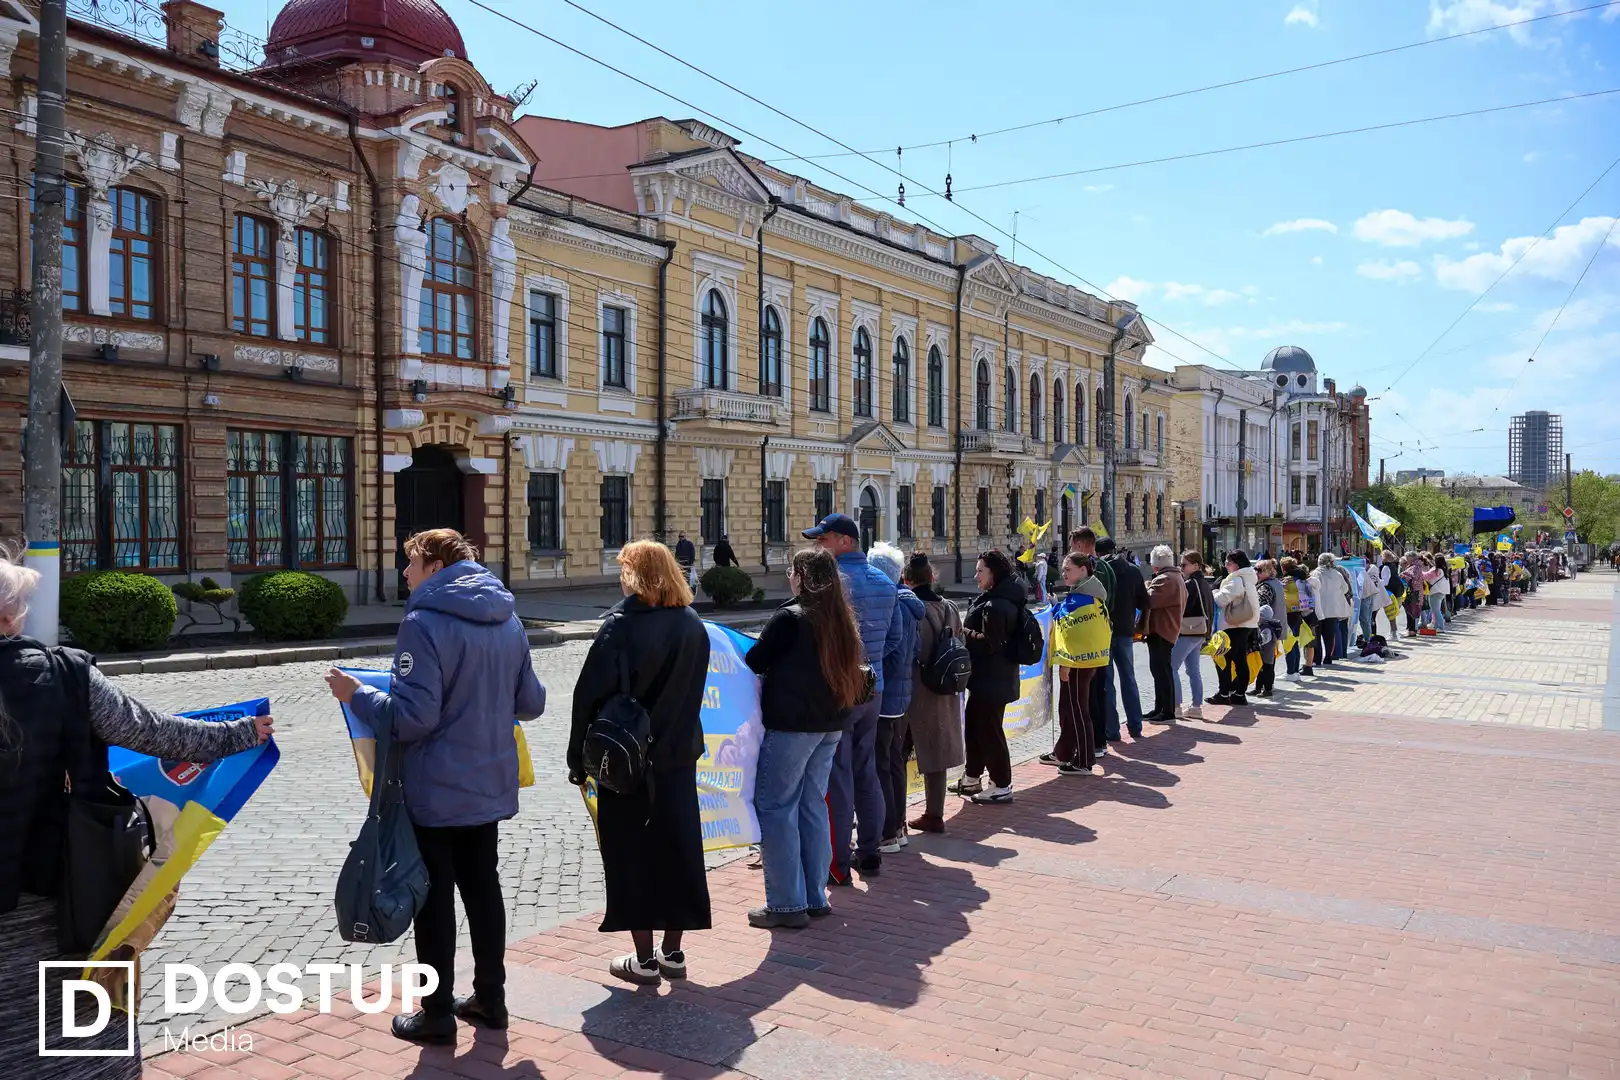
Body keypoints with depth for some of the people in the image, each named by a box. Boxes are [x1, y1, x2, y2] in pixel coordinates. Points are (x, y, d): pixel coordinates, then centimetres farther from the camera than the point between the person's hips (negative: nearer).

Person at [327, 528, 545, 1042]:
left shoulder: (424, 623, -18)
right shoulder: (508, 620, 5)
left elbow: (412, 715, -23)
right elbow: (531, 703, 10)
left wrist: (356, 693, -9)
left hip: (436, 792, -7)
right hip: (491, 786, 7)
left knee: (434, 897, 6)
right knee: (483, 888, 17)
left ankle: (437, 1013, 17)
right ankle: (490, 998, 28)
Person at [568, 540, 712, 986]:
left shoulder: (621, 625, -15)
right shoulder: (695, 627, 3)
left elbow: (591, 695, -15)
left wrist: (578, 759, -7)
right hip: (679, 758, 5)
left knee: (632, 855, 5)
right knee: (677, 849, 13)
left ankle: (644, 959, 11)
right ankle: (673, 952, 21)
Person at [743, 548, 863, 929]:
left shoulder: (790, 618, -16)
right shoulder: (841, 620, 7)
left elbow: (755, 662, -11)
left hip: (789, 726, -8)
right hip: (829, 726, 8)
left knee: (775, 807, 1)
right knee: (812, 806, 15)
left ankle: (787, 904, 3)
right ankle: (816, 897, 21)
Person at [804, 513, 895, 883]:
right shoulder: (883, 582, 9)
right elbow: (893, 637, 15)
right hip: (873, 689, 8)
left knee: (836, 777, -1)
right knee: (866, 772, 16)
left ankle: (838, 864, 4)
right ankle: (869, 854, 23)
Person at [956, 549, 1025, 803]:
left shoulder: (996, 605, -22)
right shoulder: (1001, 599, 13)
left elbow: (989, 642, -23)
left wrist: (963, 632, -12)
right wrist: (968, 632, 9)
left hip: (992, 680, -11)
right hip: (987, 677, 11)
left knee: (989, 730, -2)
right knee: (973, 724, 19)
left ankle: (1001, 786, 8)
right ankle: (972, 779, 31)